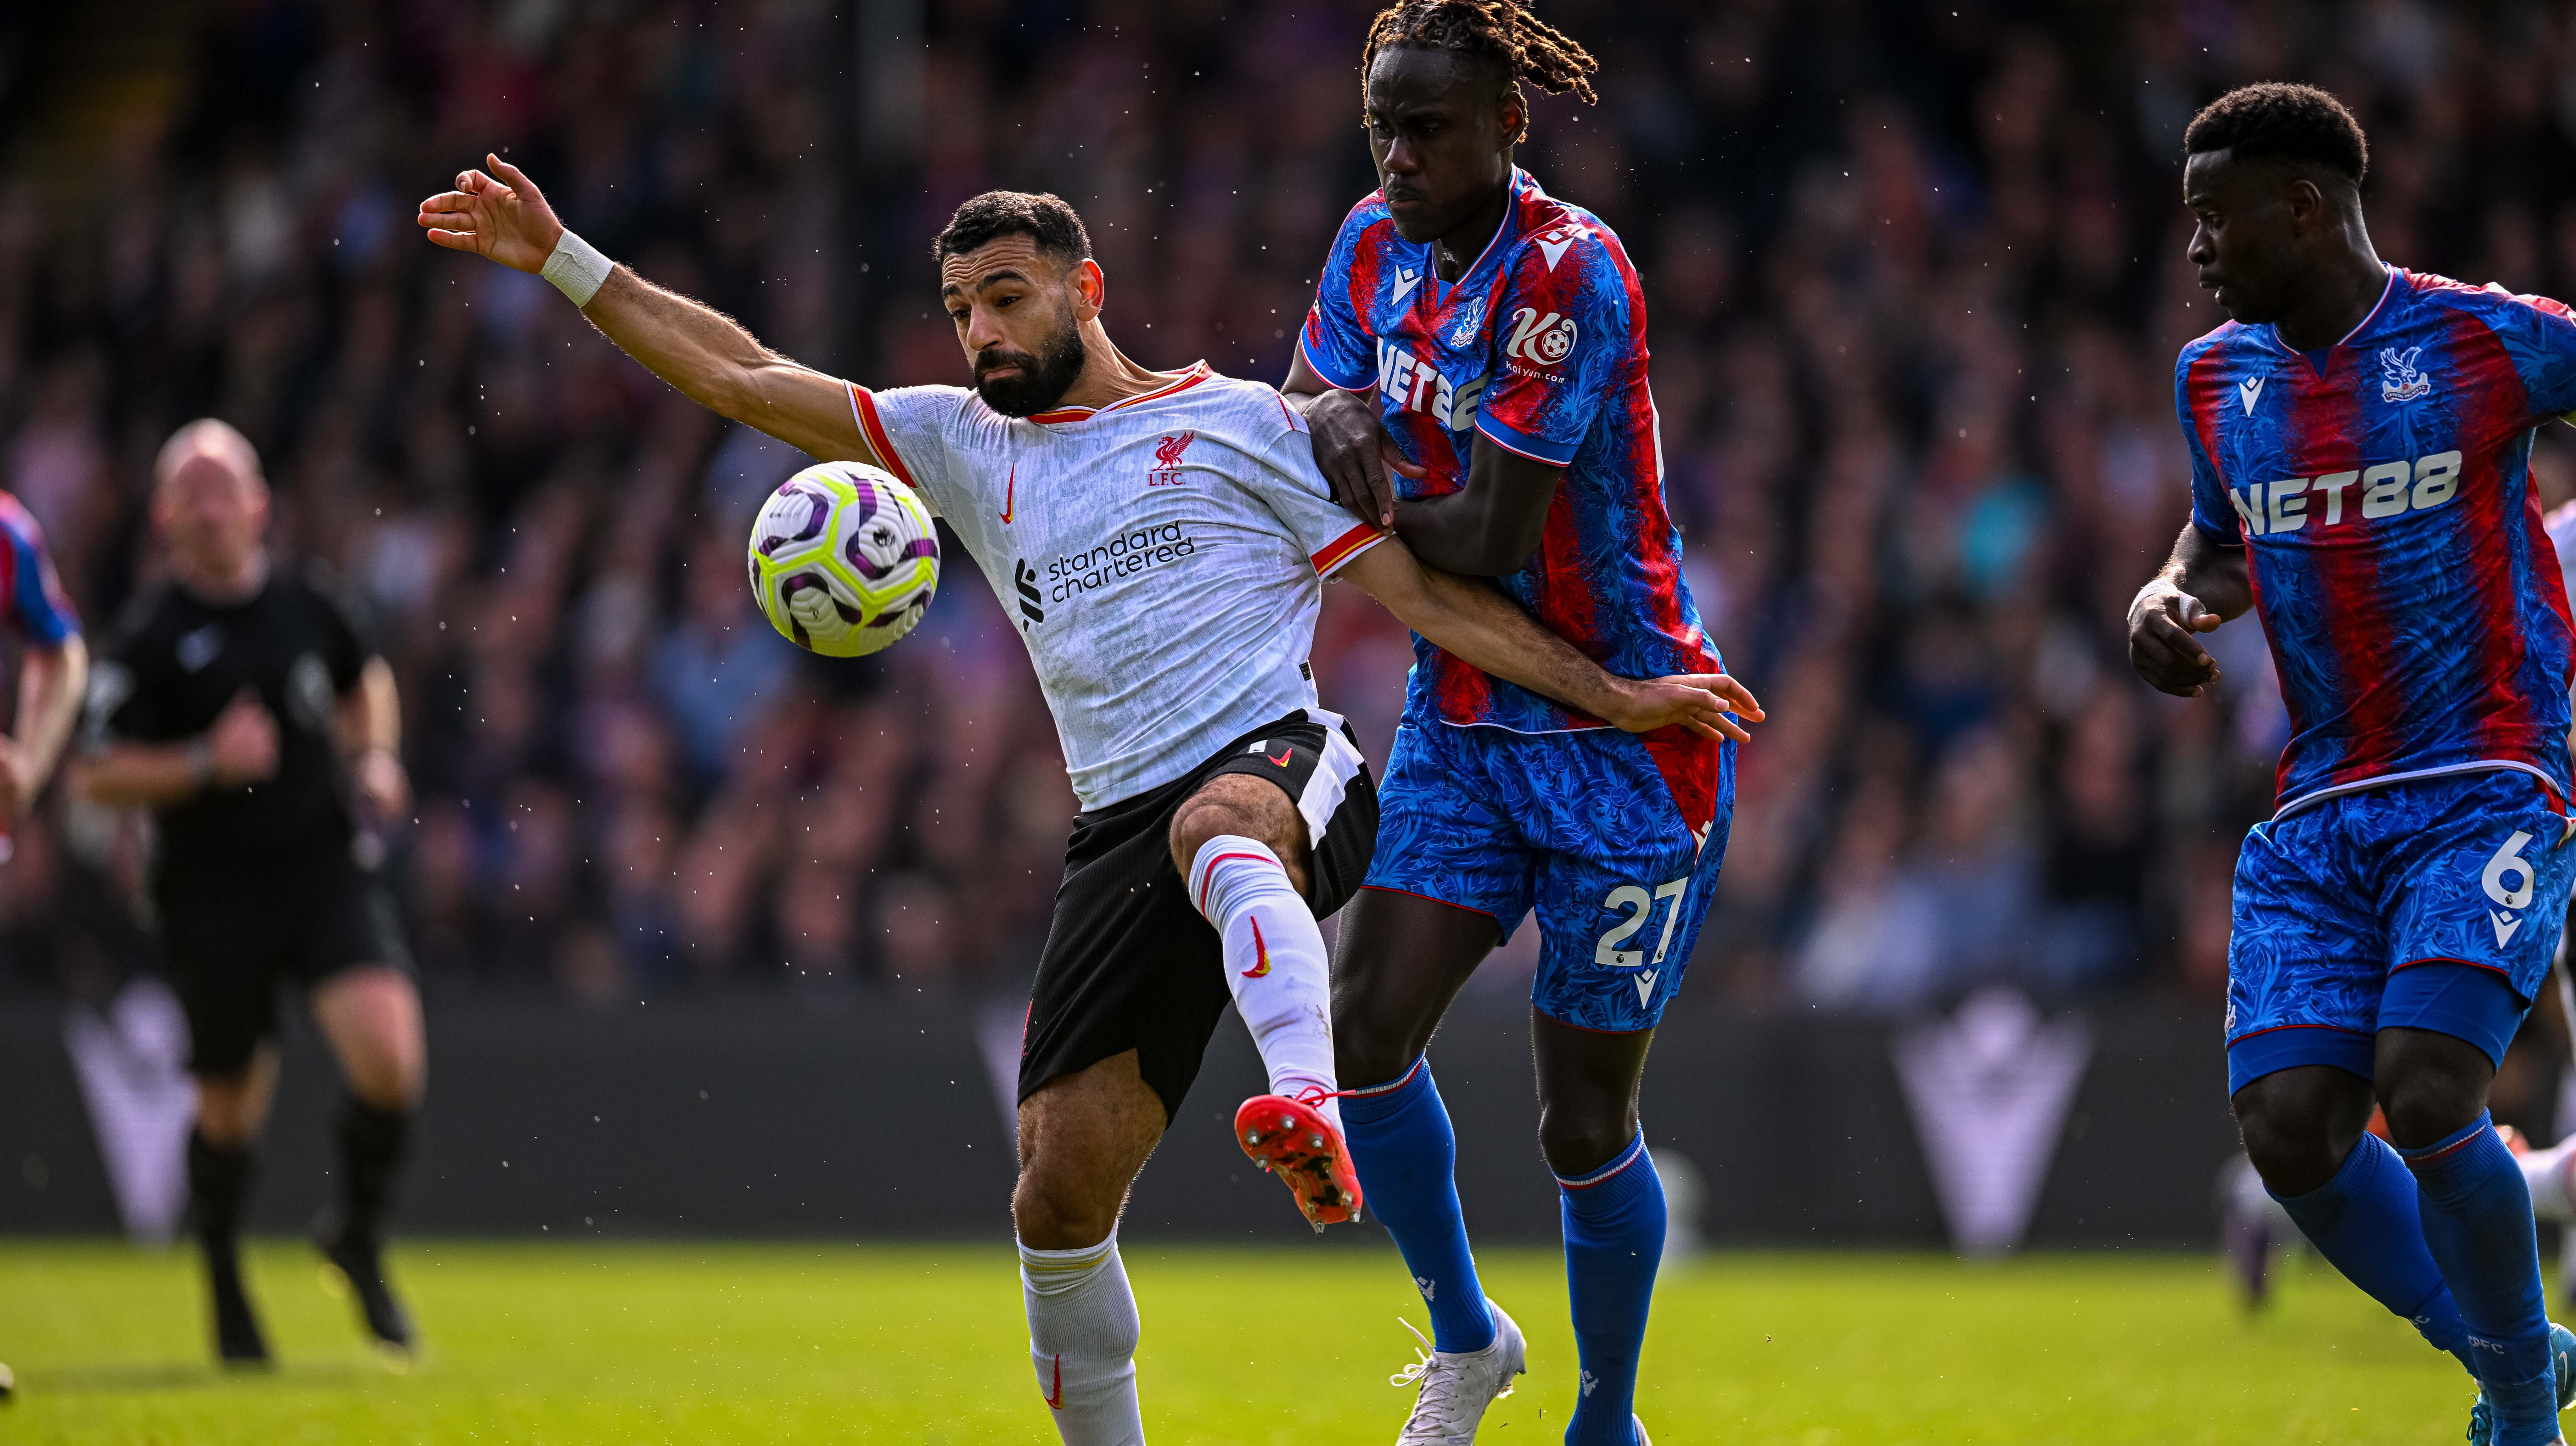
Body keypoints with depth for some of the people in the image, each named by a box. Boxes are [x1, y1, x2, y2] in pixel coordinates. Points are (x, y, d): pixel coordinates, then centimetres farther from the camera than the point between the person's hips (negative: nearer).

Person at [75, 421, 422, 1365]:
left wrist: (375, 757, 8)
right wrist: (207, 763, -19)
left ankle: (359, 1237, 8)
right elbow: (102, 777, -7)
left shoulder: (309, 604, 4)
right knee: (231, 1106, 8)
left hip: (329, 868, 2)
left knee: (388, 1055, -18)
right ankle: (225, 1284, 33)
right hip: (215, 894, -2)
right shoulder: (150, 640, -7)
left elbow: (366, 682, 25)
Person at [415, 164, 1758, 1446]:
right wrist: (560, 259, 10)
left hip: (1283, 766, -5)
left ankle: (1310, 1113, -68)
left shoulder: (1236, 419, 10)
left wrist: (1618, 698, 2)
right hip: (1120, 830, 5)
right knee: (1061, 1196, -6)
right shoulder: (967, 446, 21)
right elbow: (743, 377, 17)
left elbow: (1423, 592, 9)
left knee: (1218, 827, -43)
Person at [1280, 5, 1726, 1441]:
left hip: (1625, 742, -6)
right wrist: (1337, 409, -13)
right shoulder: (1377, 247, 2)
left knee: (1586, 1124, 0)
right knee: (1365, 1026, -10)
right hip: (1460, 722, 6)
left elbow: (1491, 543, -23)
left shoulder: (1571, 273, -21)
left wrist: (1371, 508, -8)